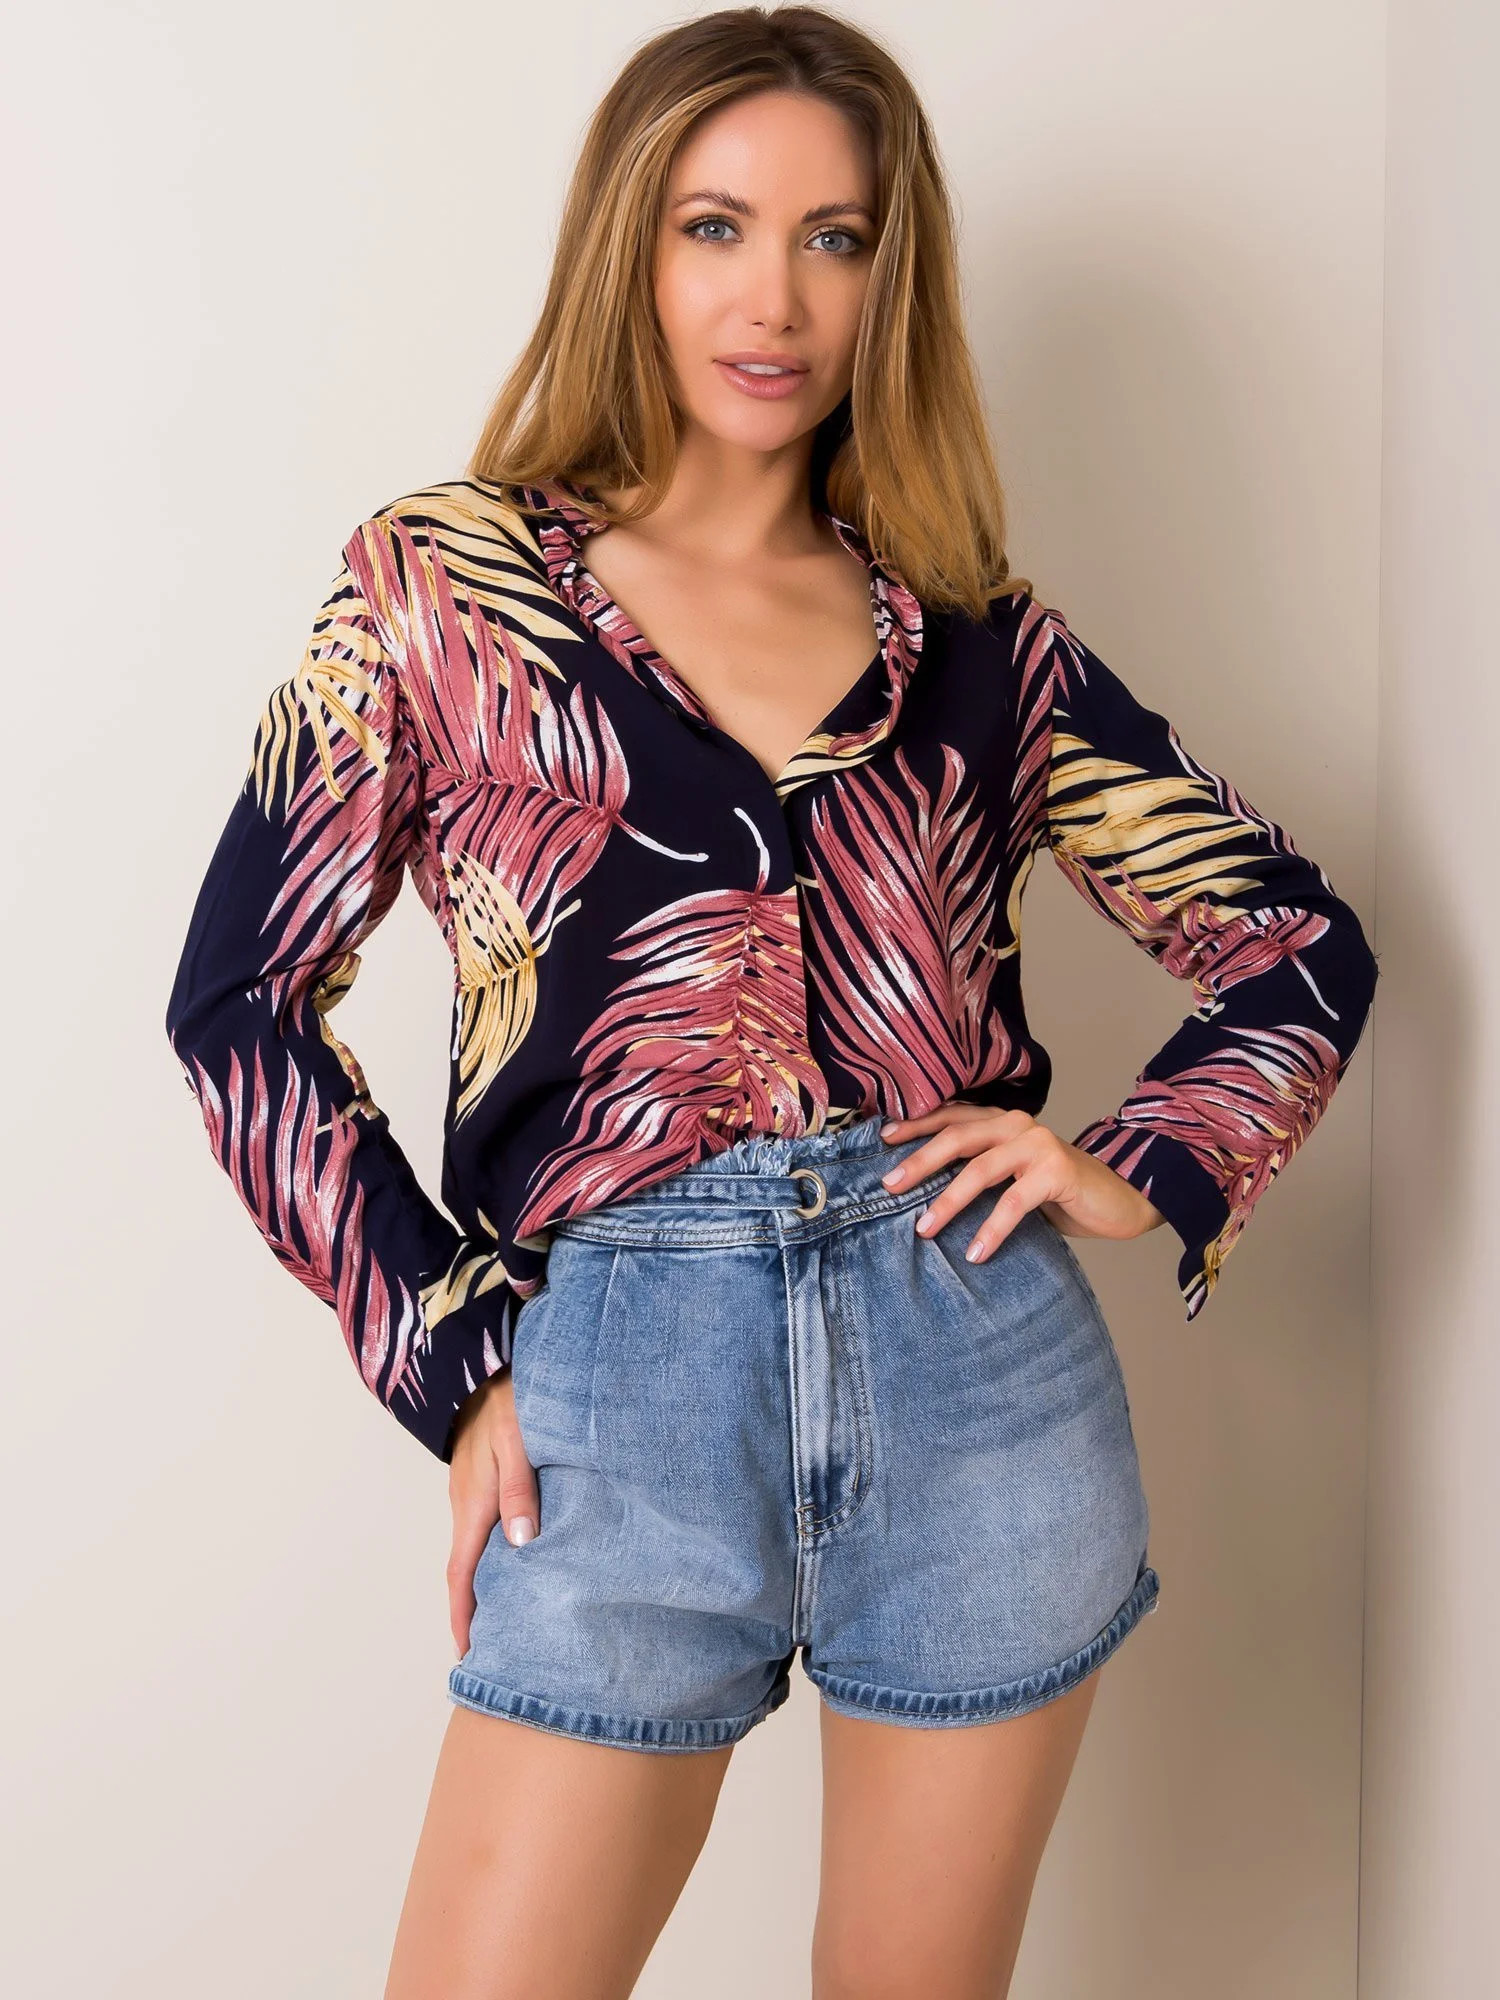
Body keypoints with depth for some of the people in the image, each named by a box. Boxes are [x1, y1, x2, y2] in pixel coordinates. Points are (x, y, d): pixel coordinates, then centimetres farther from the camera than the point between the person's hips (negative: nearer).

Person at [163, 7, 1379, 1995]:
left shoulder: (979, 645, 7)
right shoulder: (444, 586, 3)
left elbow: (1302, 940, 15)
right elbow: (243, 998, 1)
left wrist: (1144, 1171, -1)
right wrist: (456, 1364, -3)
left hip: (983, 1381, 2)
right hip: (622, 1387, -1)